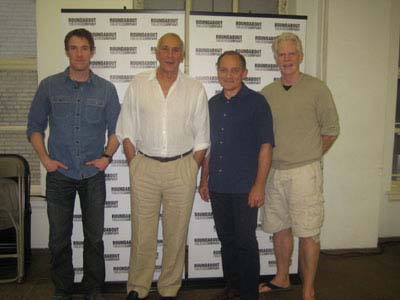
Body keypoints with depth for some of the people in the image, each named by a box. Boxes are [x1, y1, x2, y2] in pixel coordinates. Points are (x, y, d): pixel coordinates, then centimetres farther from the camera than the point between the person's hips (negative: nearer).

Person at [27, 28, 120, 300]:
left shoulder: (106, 89, 2)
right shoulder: (49, 86, 2)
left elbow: (115, 129, 8)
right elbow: (35, 126, 6)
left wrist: (107, 157, -6)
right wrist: (45, 158, -4)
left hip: (93, 175, 0)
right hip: (59, 174, 0)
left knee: (94, 237, 8)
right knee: (59, 238, 9)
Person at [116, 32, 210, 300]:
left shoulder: (195, 89, 4)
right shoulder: (138, 84, 5)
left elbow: (201, 139, 5)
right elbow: (127, 131, 6)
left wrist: (192, 171, -1)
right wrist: (134, 165, -1)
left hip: (182, 168, 0)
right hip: (144, 166, 0)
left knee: (176, 235, 10)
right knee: (142, 234, 6)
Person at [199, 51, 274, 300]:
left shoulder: (256, 102, -6)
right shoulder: (213, 104, 11)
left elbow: (266, 146, -10)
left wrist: (259, 185, -15)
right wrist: (204, 179, 13)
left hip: (245, 187, -5)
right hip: (218, 186, 6)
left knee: (245, 241, 1)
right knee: (226, 239, 15)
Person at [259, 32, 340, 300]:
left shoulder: (317, 89, -5)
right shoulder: (267, 93, 8)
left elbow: (331, 130, 1)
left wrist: (309, 157, 3)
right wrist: (268, 161, 7)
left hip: (304, 172, -5)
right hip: (274, 172, 5)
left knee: (308, 234, 2)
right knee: (280, 229, 16)